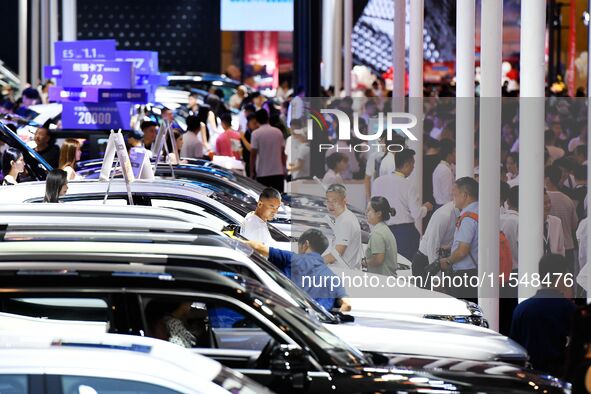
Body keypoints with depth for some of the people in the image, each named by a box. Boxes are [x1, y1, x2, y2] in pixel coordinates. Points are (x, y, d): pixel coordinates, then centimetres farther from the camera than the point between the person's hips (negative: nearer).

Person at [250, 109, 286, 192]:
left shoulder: (256, 134, -8)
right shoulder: (278, 132, 4)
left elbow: (253, 154, -9)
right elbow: (283, 153, 7)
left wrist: (252, 171, -2)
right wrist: (284, 169, 15)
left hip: (262, 173, -3)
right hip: (278, 172, 3)